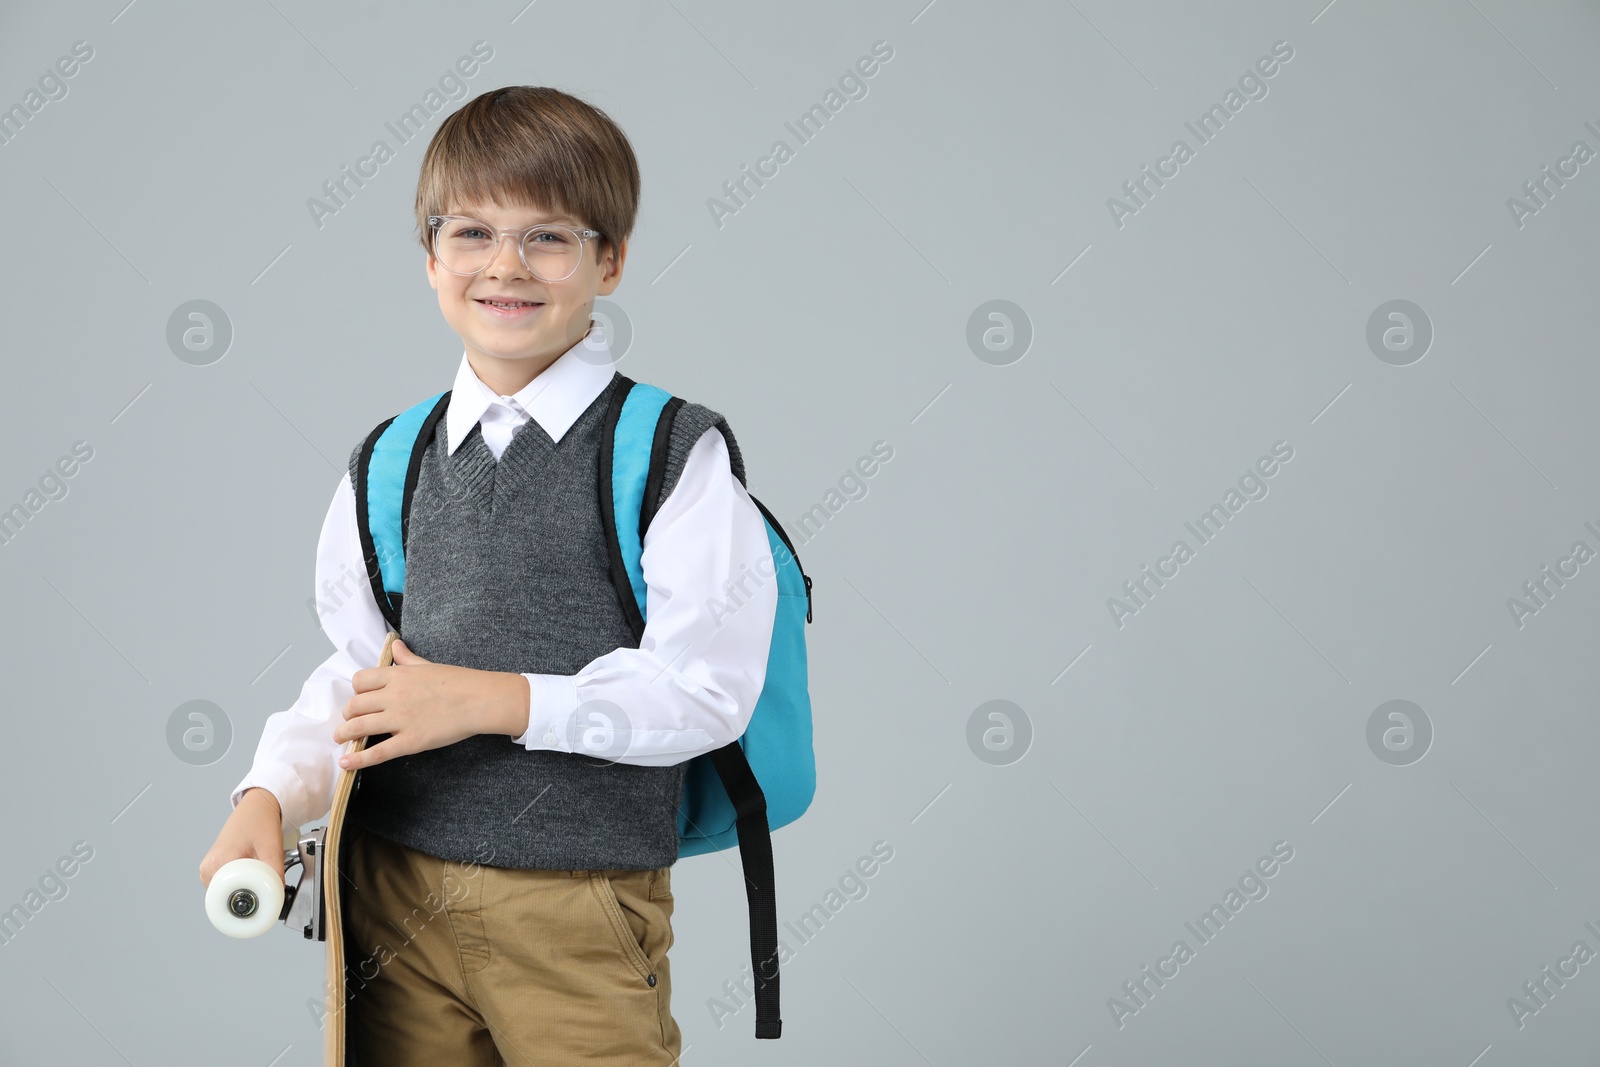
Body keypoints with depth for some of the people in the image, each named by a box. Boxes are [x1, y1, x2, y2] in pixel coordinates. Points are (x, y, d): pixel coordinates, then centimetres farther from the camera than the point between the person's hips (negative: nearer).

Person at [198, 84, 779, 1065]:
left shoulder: (675, 454, -7)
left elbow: (703, 687, -13)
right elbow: (356, 671, 13)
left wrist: (497, 700, -19)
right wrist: (270, 792, -3)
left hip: (580, 913, -4)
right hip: (394, 891, 4)